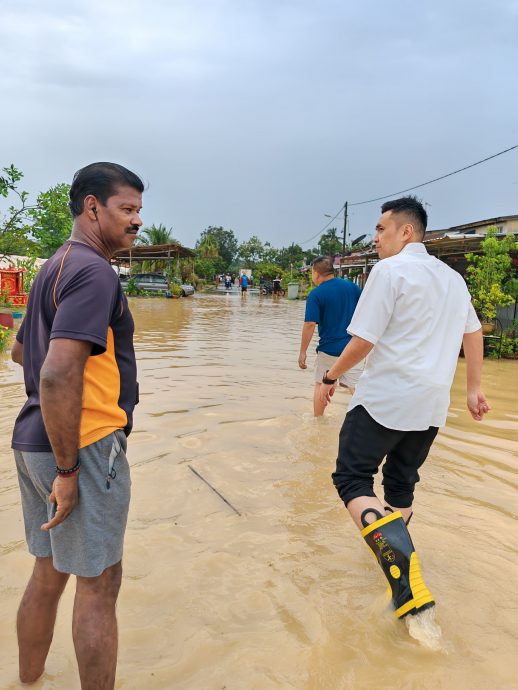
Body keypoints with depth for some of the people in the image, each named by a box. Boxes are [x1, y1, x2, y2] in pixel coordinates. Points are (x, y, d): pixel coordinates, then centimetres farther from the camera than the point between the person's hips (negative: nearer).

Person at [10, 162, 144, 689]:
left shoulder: (54, 268, 15)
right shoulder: (94, 271, -17)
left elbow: (20, 350, 27)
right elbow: (58, 375, -27)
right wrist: (68, 470, -21)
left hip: (35, 441, 10)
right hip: (83, 445, -10)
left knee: (49, 572, 22)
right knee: (97, 586, 5)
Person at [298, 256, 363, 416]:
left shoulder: (316, 294, -11)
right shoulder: (352, 286, 2)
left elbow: (309, 325, -17)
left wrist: (303, 351, -10)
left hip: (328, 348, -3)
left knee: (321, 385, 17)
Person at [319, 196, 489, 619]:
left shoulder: (390, 270, -9)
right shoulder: (452, 277, 15)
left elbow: (363, 341, -13)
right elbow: (474, 334, 19)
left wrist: (331, 378, 0)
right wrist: (474, 389, 24)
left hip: (385, 398, -7)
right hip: (432, 406, 8)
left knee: (352, 479, -3)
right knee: (401, 485, 20)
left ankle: (403, 570, -21)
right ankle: (399, 562, 32)